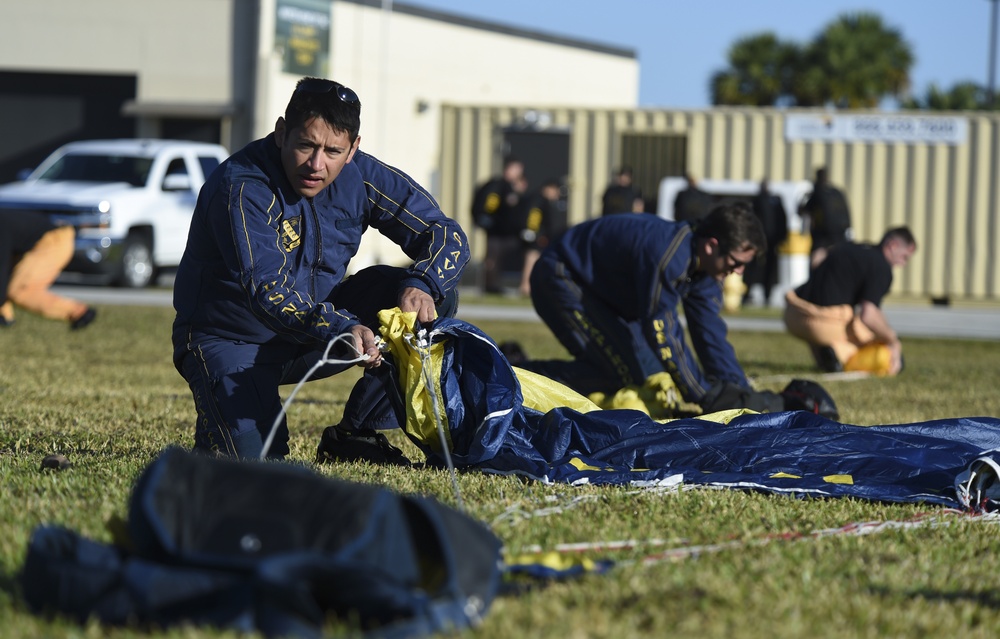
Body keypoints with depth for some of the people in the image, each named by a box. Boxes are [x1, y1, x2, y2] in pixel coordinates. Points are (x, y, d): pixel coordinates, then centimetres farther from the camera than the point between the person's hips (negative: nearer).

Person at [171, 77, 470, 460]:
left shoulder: (360, 177, -9)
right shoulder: (242, 188, -27)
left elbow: (447, 235, -8)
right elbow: (267, 292, -38)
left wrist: (421, 287, -31)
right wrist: (343, 330, -54)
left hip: (318, 326, 5)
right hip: (233, 342, -5)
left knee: (437, 292, -12)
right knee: (254, 458, -28)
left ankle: (356, 434, -4)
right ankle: (219, 423, 10)